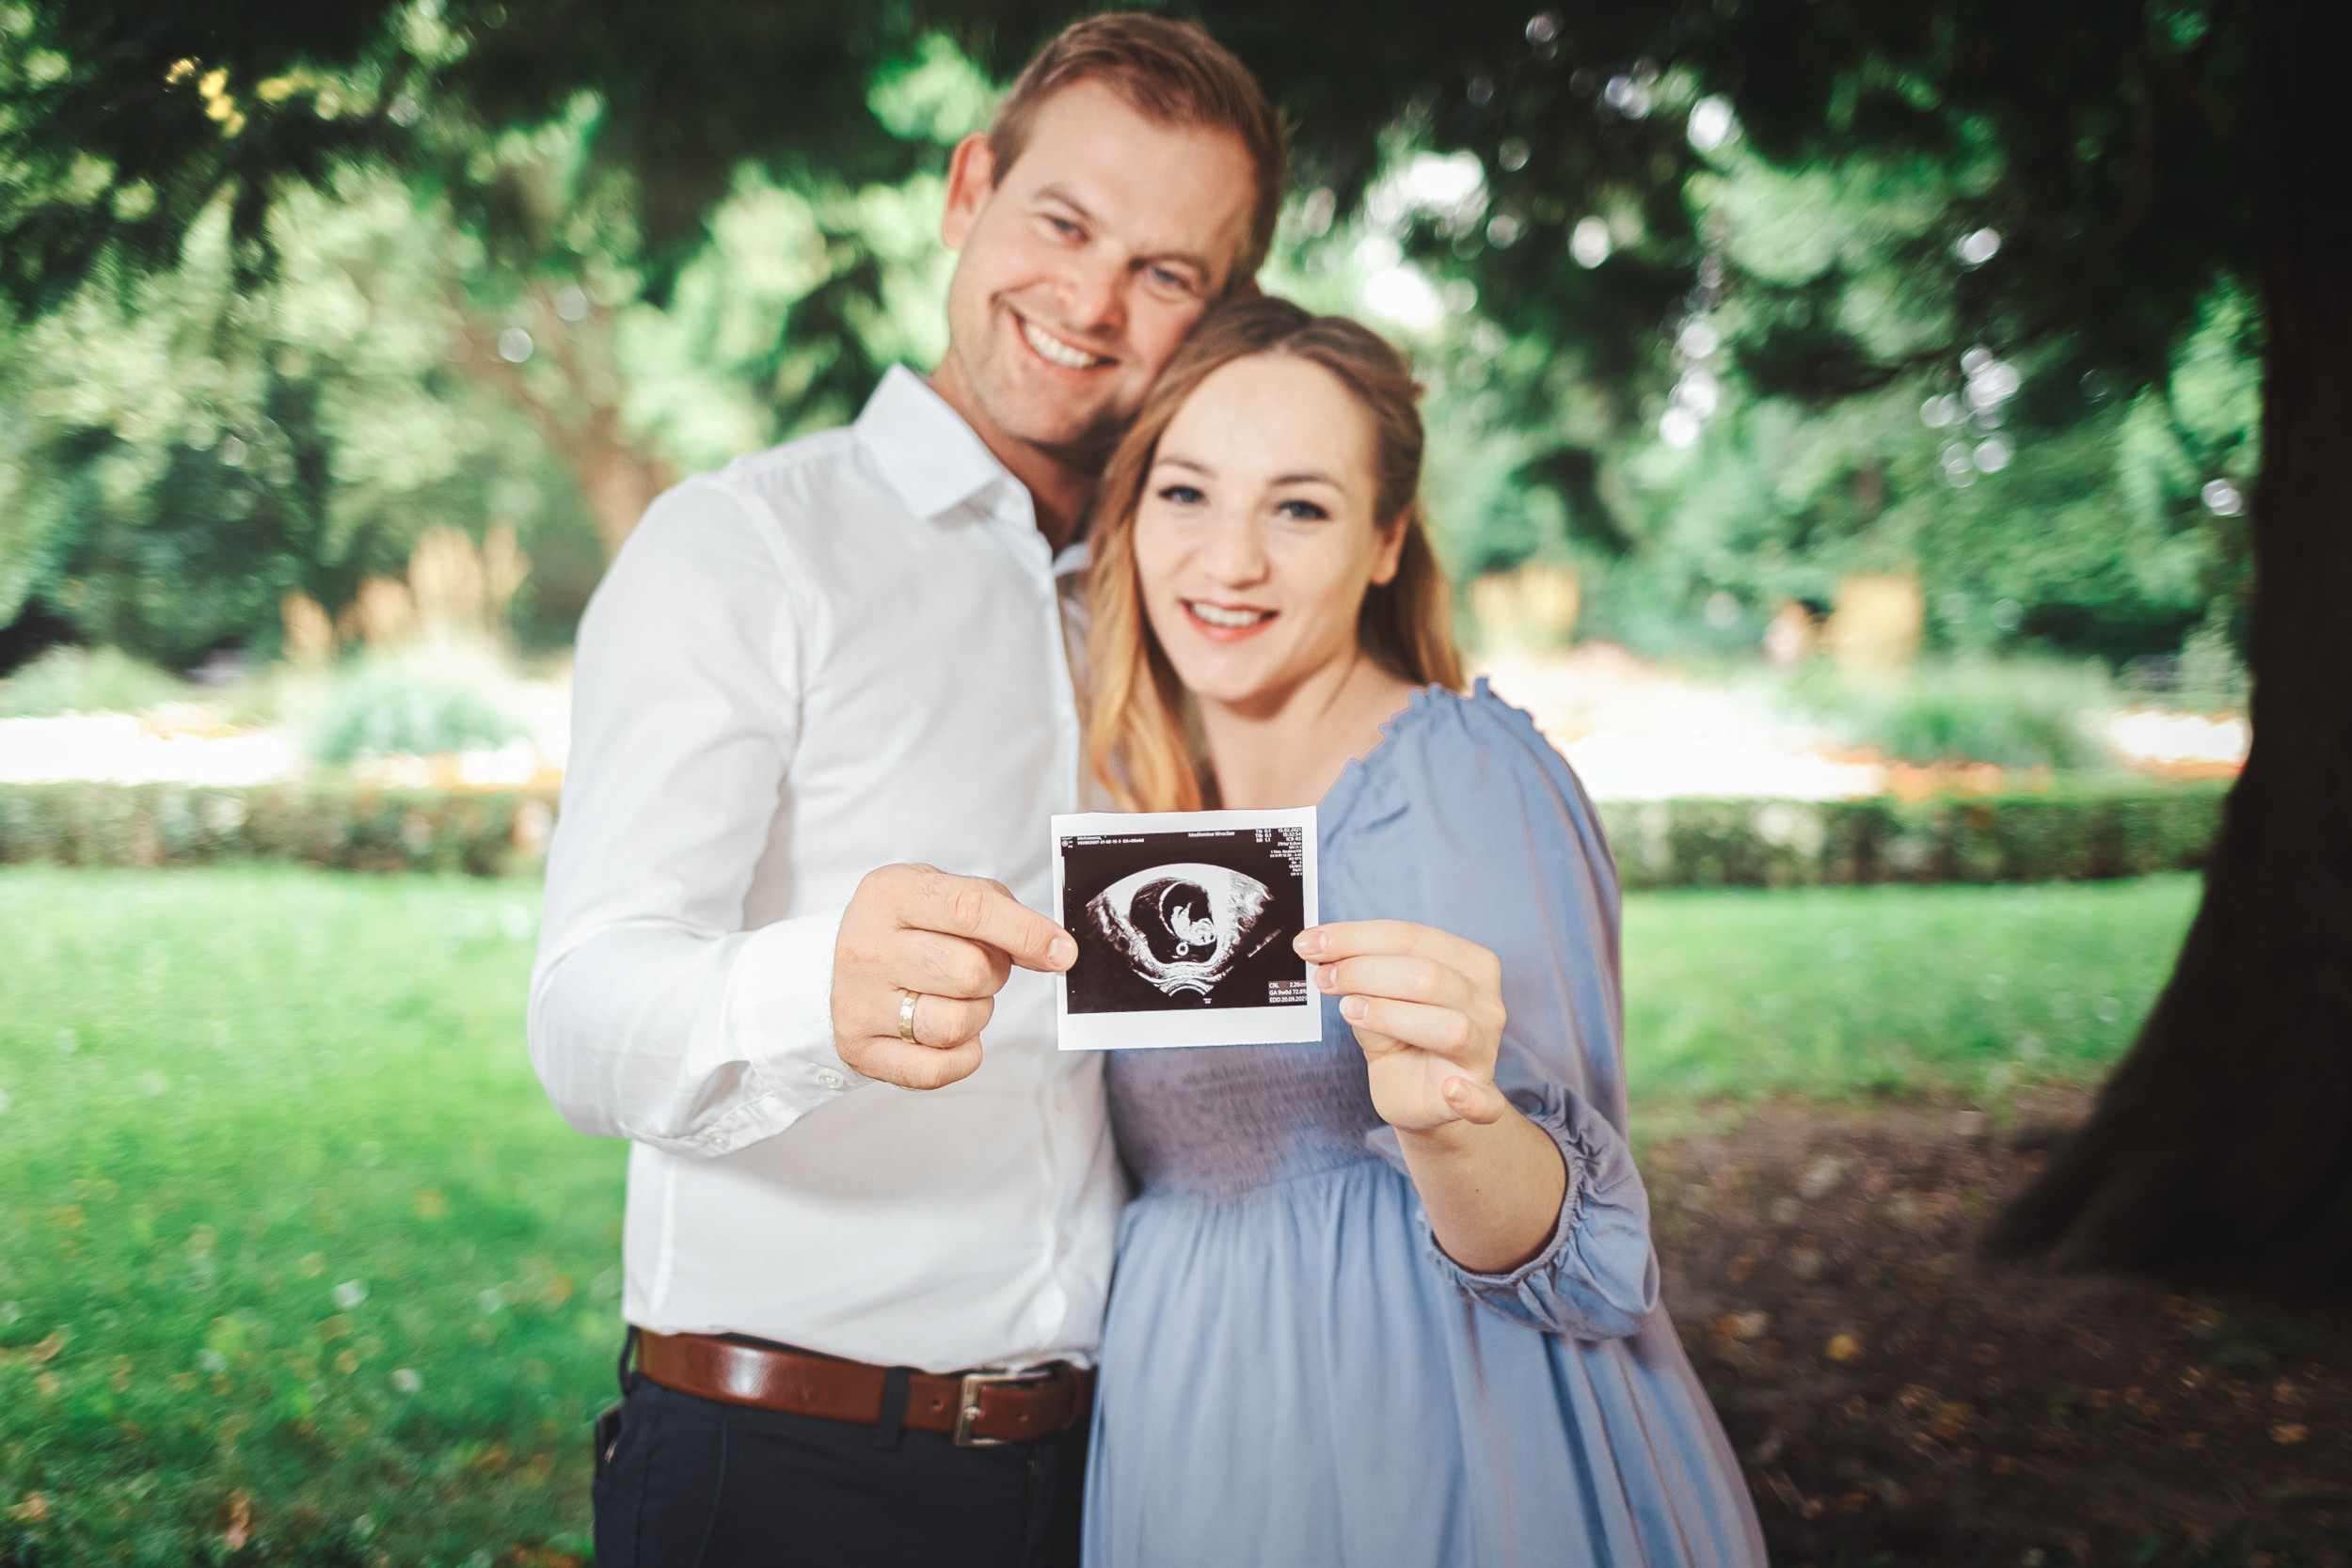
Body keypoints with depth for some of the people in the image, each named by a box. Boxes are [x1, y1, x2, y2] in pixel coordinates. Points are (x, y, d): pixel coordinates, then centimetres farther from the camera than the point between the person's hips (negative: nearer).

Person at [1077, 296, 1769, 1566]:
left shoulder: (1476, 775, -14)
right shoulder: (1139, 800, 4)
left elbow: (1569, 1252, -20)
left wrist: (1447, 1123, -37)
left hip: (1425, 1458, -5)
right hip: (1191, 1457, 6)